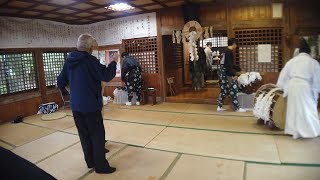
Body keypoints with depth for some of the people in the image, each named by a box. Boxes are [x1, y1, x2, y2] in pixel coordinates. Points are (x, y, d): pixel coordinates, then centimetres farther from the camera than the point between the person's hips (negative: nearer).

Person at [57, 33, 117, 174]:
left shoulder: (69, 61, 5)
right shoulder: (90, 60, -17)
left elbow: (61, 81, 13)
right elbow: (106, 76, -18)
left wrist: (65, 92, 33)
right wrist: (114, 62, -4)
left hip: (75, 106, 7)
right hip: (90, 105, -7)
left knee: (84, 134, 16)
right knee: (97, 135, 3)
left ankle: (91, 162, 28)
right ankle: (101, 166, 9)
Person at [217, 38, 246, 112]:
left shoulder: (227, 51, 17)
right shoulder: (229, 51, -13)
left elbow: (231, 64, 26)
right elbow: (228, 65, -20)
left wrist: (239, 69, 33)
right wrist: (233, 75, -20)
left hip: (222, 73, 10)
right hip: (225, 73, -10)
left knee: (224, 90, 13)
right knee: (233, 90, -2)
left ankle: (219, 107, 17)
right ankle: (237, 108, 6)